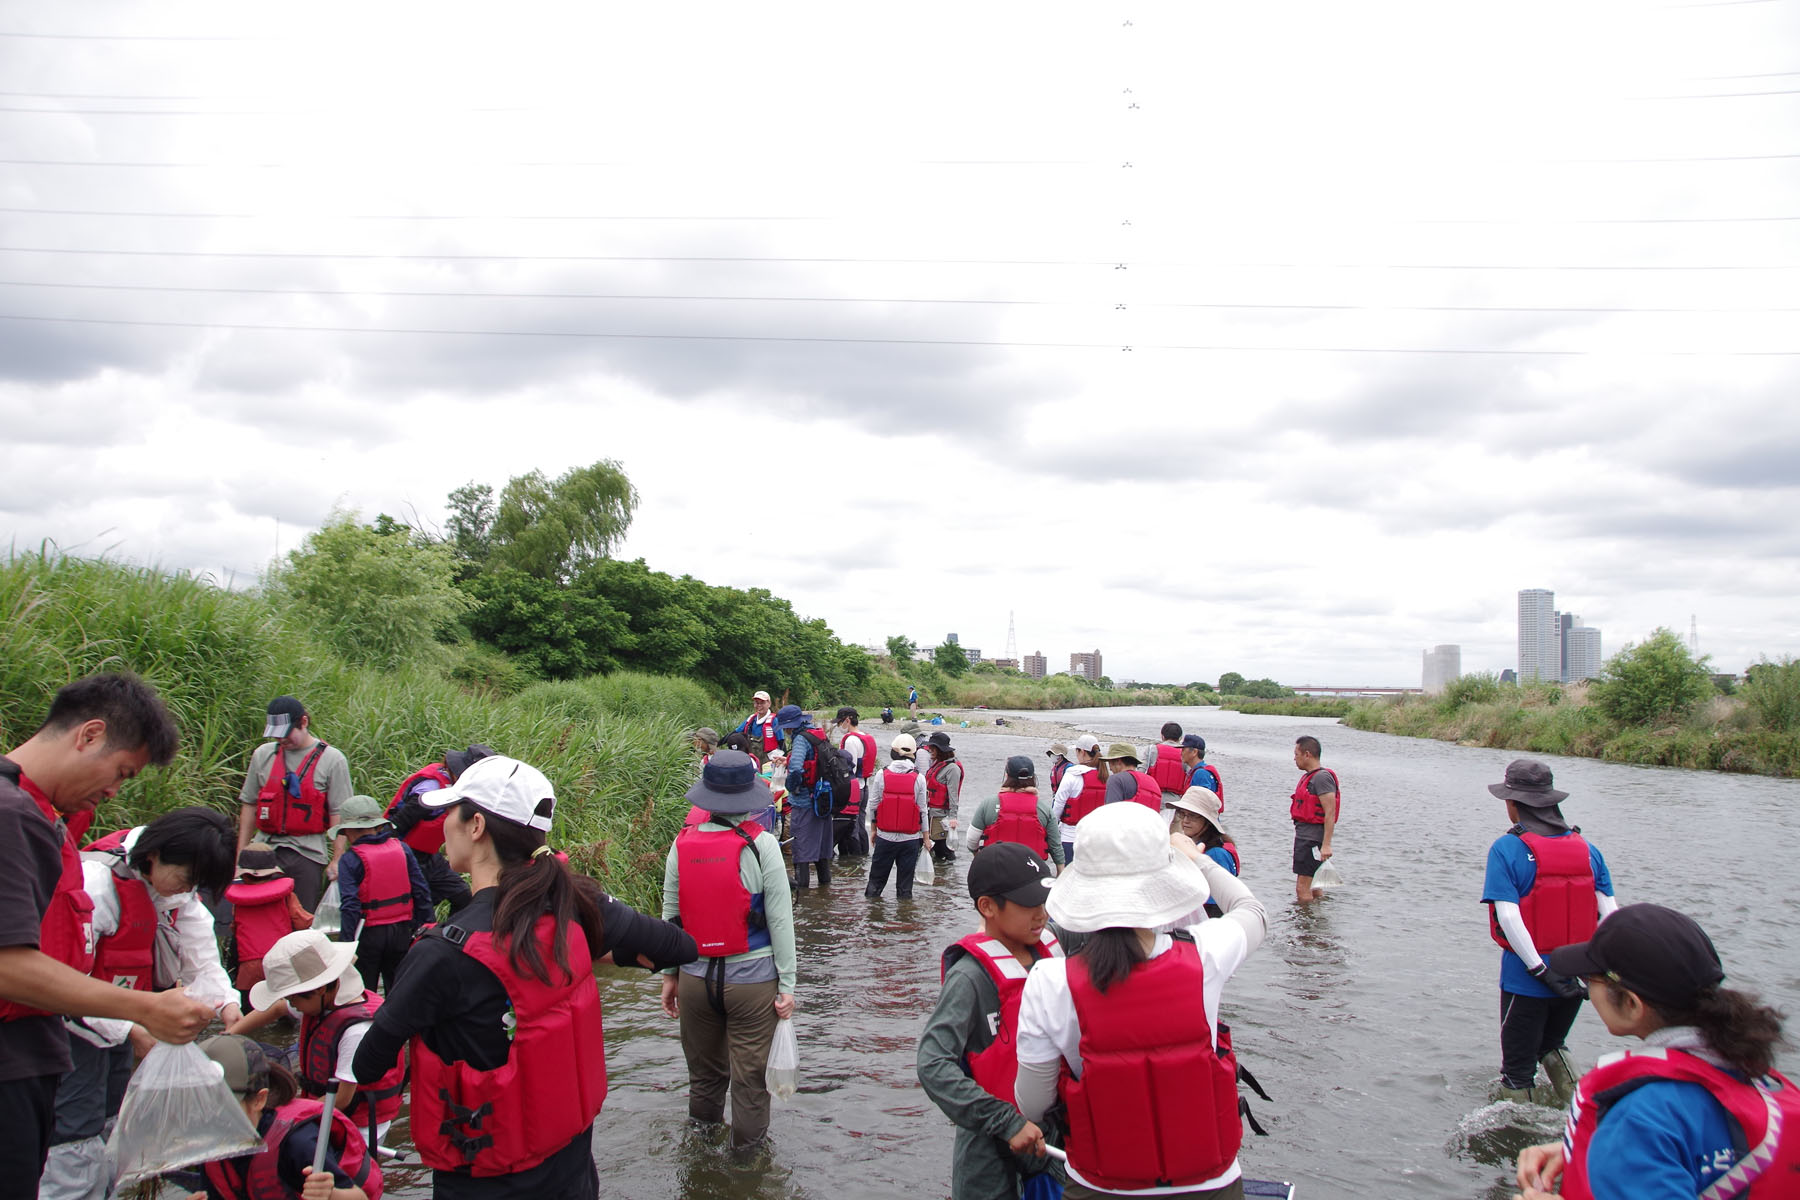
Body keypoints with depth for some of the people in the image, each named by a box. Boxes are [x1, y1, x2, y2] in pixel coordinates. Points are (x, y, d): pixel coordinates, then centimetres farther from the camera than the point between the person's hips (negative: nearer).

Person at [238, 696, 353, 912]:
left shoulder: (332, 759, -2)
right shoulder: (263, 754, 9)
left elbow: (338, 814, -4)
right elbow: (249, 804, 15)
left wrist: (337, 860, -7)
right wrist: (241, 853, 12)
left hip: (306, 852, -3)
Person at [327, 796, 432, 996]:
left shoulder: (350, 860, -11)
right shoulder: (401, 848, 2)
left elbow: (350, 905, -17)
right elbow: (421, 891, 4)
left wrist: (345, 942, -13)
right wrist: (424, 926, 11)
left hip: (368, 934, -4)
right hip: (402, 931, 4)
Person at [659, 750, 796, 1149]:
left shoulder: (682, 844, -3)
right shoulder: (761, 845, -12)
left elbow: (670, 914, 5)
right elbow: (780, 920, -10)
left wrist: (669, 974, 16)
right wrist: (787, 984, -3)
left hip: (696, 977, 4)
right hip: (752, 979, -3)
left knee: (704, 1071, 20)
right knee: (750, 1075, 10)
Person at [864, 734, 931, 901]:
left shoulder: (882, 775, -6)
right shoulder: (918, 778, -8)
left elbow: (873, 805, 0)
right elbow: (923, 810, -4)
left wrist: (873, 829, 14)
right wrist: (925, 837, 6)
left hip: (885, 836, 1)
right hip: (910, 838, -1)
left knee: (879, 871, 15)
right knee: (905, 873, 9)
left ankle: (872, 894, 25)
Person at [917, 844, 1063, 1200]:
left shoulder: (1052, 947, -3)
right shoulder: (972, 976, -19)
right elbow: (933, 1065, -25)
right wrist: (1006, 1123, -26)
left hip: (1050, 1129, 5)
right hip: (992, 1146, -5)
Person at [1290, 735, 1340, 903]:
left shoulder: (1322, 777, -15)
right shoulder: (1309, 776, 17)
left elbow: (1330, 812, -21)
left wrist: (1326, 845, -25)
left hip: (1312, 838, -10)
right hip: (1303, 836, 10)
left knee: (1302, 889, -10)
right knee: (1312, 885, 16)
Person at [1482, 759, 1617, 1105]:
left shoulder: (1506, 849, -13)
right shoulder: (1587, 849, 2)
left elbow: (1508, 917, -21)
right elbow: (1609, 913, -3)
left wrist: (1541, 970, -18)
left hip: (1526, 979, -5)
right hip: (1577, 974, 5)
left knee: (1518, 1069, 12)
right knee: (1552, 1045, 29)